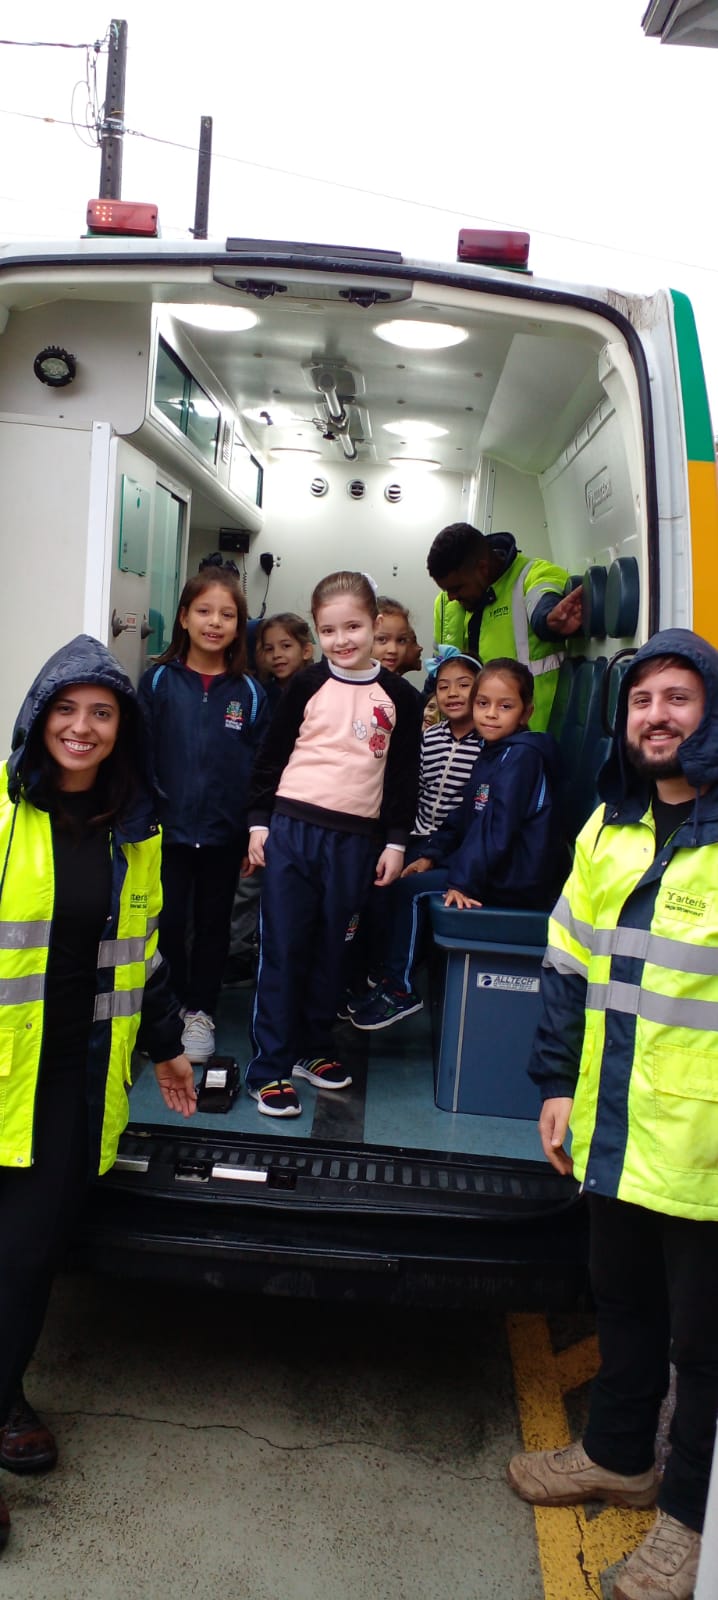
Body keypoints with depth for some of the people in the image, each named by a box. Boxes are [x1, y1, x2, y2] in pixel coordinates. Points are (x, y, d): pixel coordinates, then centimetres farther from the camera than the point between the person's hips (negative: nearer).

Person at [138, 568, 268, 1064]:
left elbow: (262, 764, 2)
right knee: (166, 922, 4)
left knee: (213, 925, 12)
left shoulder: (249, 693, 0)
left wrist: (258, 831, -2)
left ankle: (201, 1012, 28)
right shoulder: (158, 681, -3)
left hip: (225, 833, 1)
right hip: (167, 828, -1)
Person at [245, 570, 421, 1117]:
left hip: (356, 839, 1)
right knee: (283, 948, 0)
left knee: (331, 948, 11)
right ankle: (271, 1067, 7)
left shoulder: (399, 696, 4)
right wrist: (259, 822, 2)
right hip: (292, 828, -1)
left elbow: (405, 775, 8)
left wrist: (396, 841, 5)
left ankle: (314, 1047, 28)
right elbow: (271, 754, 6)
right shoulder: (307, 685, 2)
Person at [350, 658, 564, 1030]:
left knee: (411, 889, -13)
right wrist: (431, 856, 9)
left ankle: (400, 990, -2)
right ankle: (392, 976, 17)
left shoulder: (521, 755, -17)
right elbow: (464, 817, 18)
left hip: (515, 879, -10)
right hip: (496, 867, 10)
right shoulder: (492, 753, 13)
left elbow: (497, 826, -25)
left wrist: (463, 881, -27)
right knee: (411, 875, 13)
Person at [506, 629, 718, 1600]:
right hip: (614, 1126, 6)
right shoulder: (609, 827, 6)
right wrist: (559, 1082, 9)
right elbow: (570, 965, 11)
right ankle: (618, 1455, 46)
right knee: (622, 1303, 23)